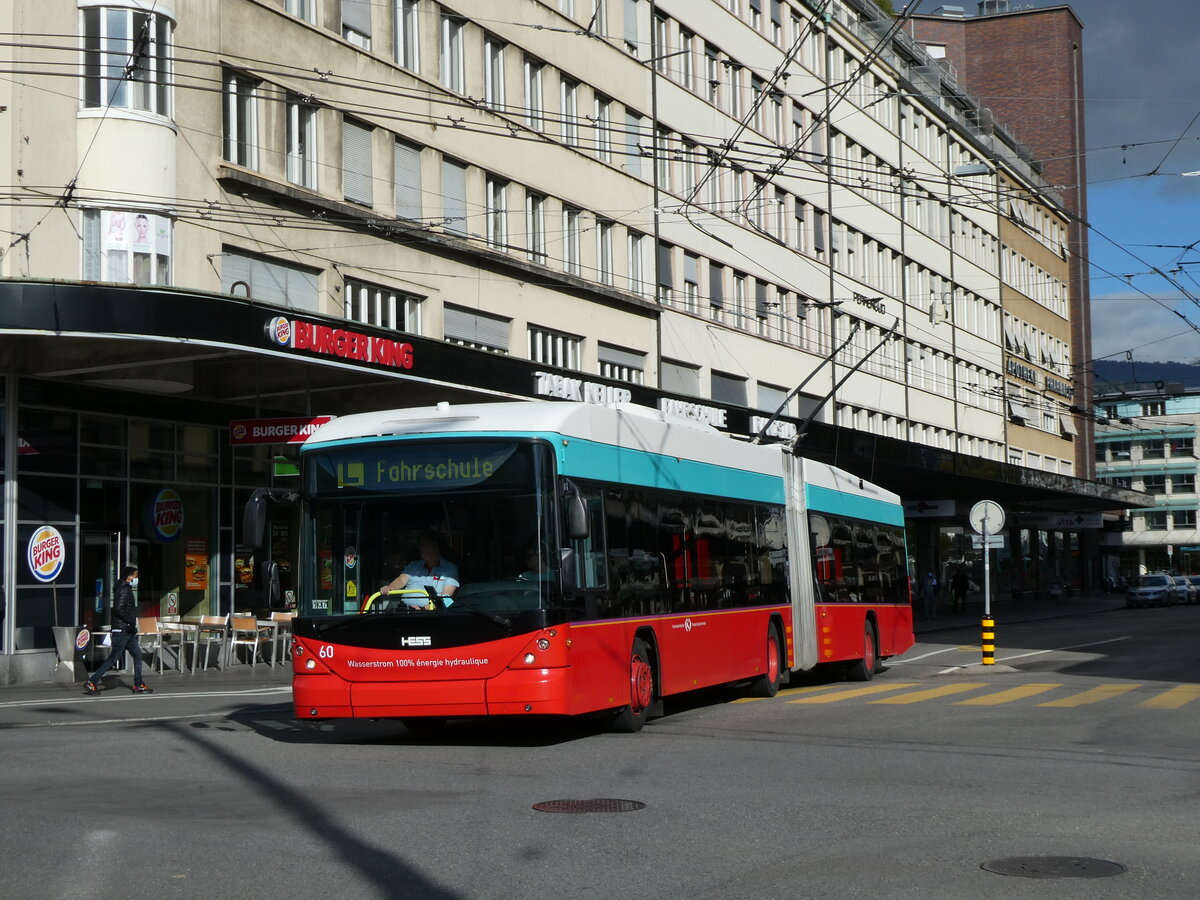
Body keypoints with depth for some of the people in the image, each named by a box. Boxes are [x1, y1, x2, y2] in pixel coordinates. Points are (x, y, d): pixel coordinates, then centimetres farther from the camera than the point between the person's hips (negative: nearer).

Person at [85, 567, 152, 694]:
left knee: (137, 655, 9)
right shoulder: (123, 589, -13)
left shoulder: (127, 589, 18)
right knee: (114, 658, -8)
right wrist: (131, 621, -17)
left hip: (128, 631, 10)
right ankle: (92, 682, -4)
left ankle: (138, 685, 11)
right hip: (122, 630, -10)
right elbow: (119, 609, -24)